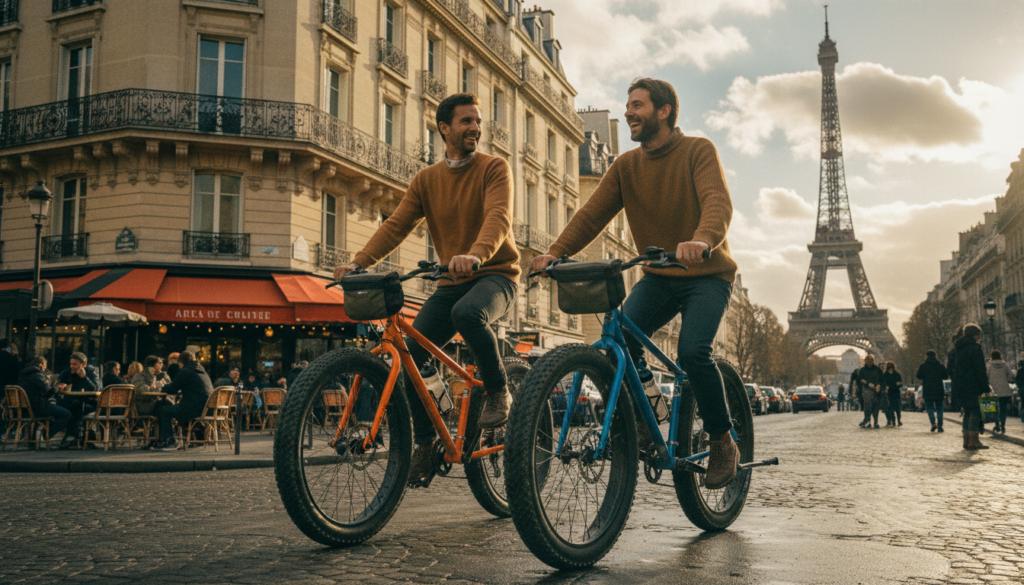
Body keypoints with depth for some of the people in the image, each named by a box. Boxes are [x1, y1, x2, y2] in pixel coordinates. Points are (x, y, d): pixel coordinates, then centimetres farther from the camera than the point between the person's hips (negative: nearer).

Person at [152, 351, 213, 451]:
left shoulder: (185, 371, -7)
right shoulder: (203, 371, 19)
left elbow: (172, 389, -2)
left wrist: (164, 387, 20)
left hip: (195, 408, -9)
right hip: (207, 408, 9)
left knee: (163, 412, 6)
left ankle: (169, 442, 11)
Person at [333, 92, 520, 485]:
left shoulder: (494, 168, -3)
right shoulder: (426, 180, 9)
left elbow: (499, 217, -22)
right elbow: (396, 225, -1)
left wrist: (475, 254, -43)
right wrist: (358, 262, -19)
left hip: (495, 275, -4)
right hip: (452, 281, 4)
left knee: (468, 313, -38)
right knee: (408, 356, -11)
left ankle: (498, 392, -14)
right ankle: (424, 444, 6)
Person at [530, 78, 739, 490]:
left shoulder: (698, 151, -10)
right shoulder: (626, 166, 3)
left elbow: (718, 202, -27)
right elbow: (591, 215, -6)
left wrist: (701, 241, -49)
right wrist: (555, 252, -24)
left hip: (707, 275, -4)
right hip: (659, 276, 4)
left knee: (692, 352, -25)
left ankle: (723, 444, -4)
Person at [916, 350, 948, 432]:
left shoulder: (923, 365, -2)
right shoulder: (941, 365, 5)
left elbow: (919, 376, -5)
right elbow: (946, 376, 8)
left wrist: (915, 375, 17)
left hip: (927, 391, -2)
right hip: (939, 390, 2)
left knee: (929, 407, 3)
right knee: (939, 408, 9)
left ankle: (933, 423, -17)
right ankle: (940, 426, 3)